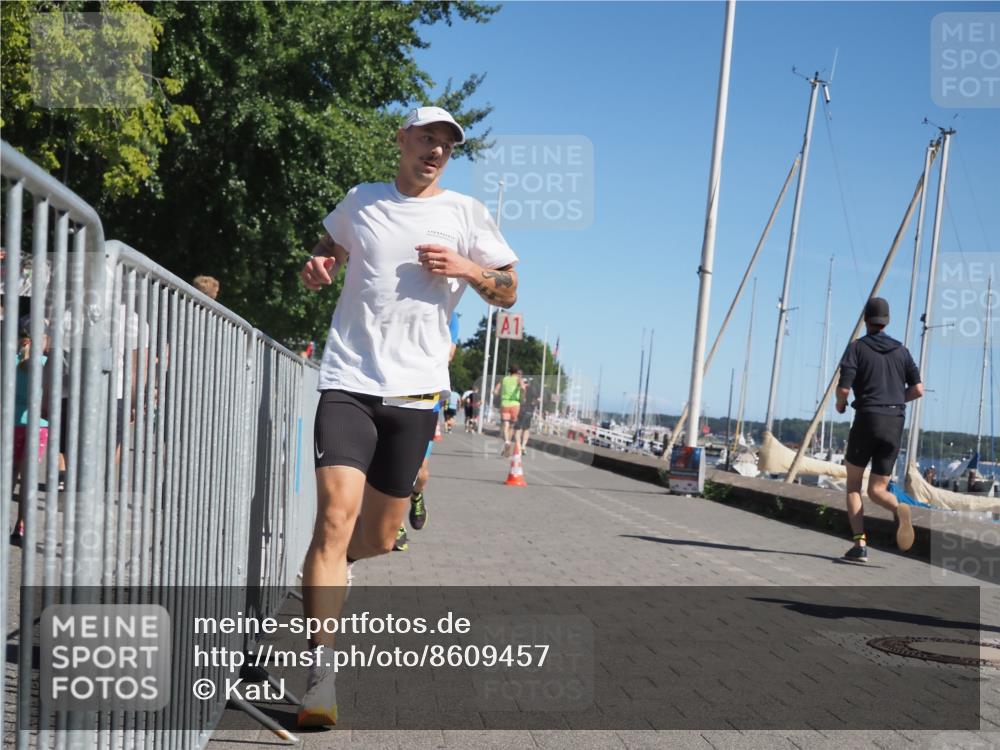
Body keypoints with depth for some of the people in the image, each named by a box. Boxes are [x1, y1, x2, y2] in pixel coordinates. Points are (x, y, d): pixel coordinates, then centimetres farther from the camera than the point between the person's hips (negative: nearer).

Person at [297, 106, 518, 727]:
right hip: (348, 382, -1)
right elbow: (329, 247, 27)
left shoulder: (466, 212, 7)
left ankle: (326, 578, 45)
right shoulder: (360, 201, 10)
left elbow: (509, 291, 10)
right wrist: (317, 269, 4)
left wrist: (466, 268, -10)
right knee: (335, 516, -18)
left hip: (415, 392, 1)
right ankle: (321, 670, -15)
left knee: (379, 536, 10)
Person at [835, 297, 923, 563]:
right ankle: (899, 508, -31)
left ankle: (860, 544, -2)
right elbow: (918, 389, 8)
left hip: (866, 420, -3)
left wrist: (840, 403, 14)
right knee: (877, 491, 7)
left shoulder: (857, 347, 1)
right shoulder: (901, 350, 14)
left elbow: (843, 388, -10)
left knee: (853, 484, 13)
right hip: (894, 425, 3)